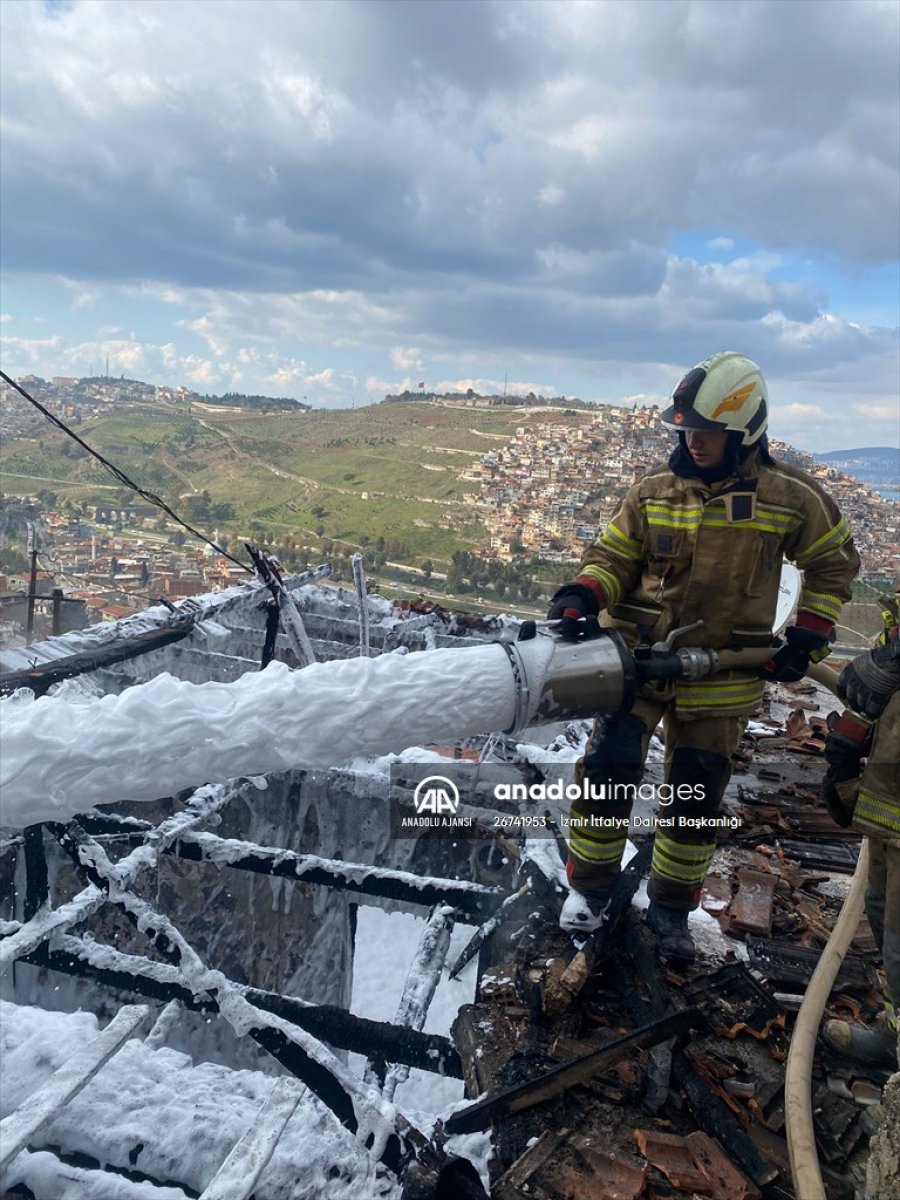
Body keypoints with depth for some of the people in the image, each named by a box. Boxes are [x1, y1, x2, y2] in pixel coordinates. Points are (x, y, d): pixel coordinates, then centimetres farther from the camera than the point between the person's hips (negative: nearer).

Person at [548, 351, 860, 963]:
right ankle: (590, 887, 19)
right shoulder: (655, 491, -3)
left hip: (722, 677, 0)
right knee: (608, 768, -4)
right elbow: (613, 557, 4)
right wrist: (581, 597, -17)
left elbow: (835, 563, 9)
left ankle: (673, 906, 32)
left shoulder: (789, 496, -6)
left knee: (697, 796, 10)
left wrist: (808, 636, 0)